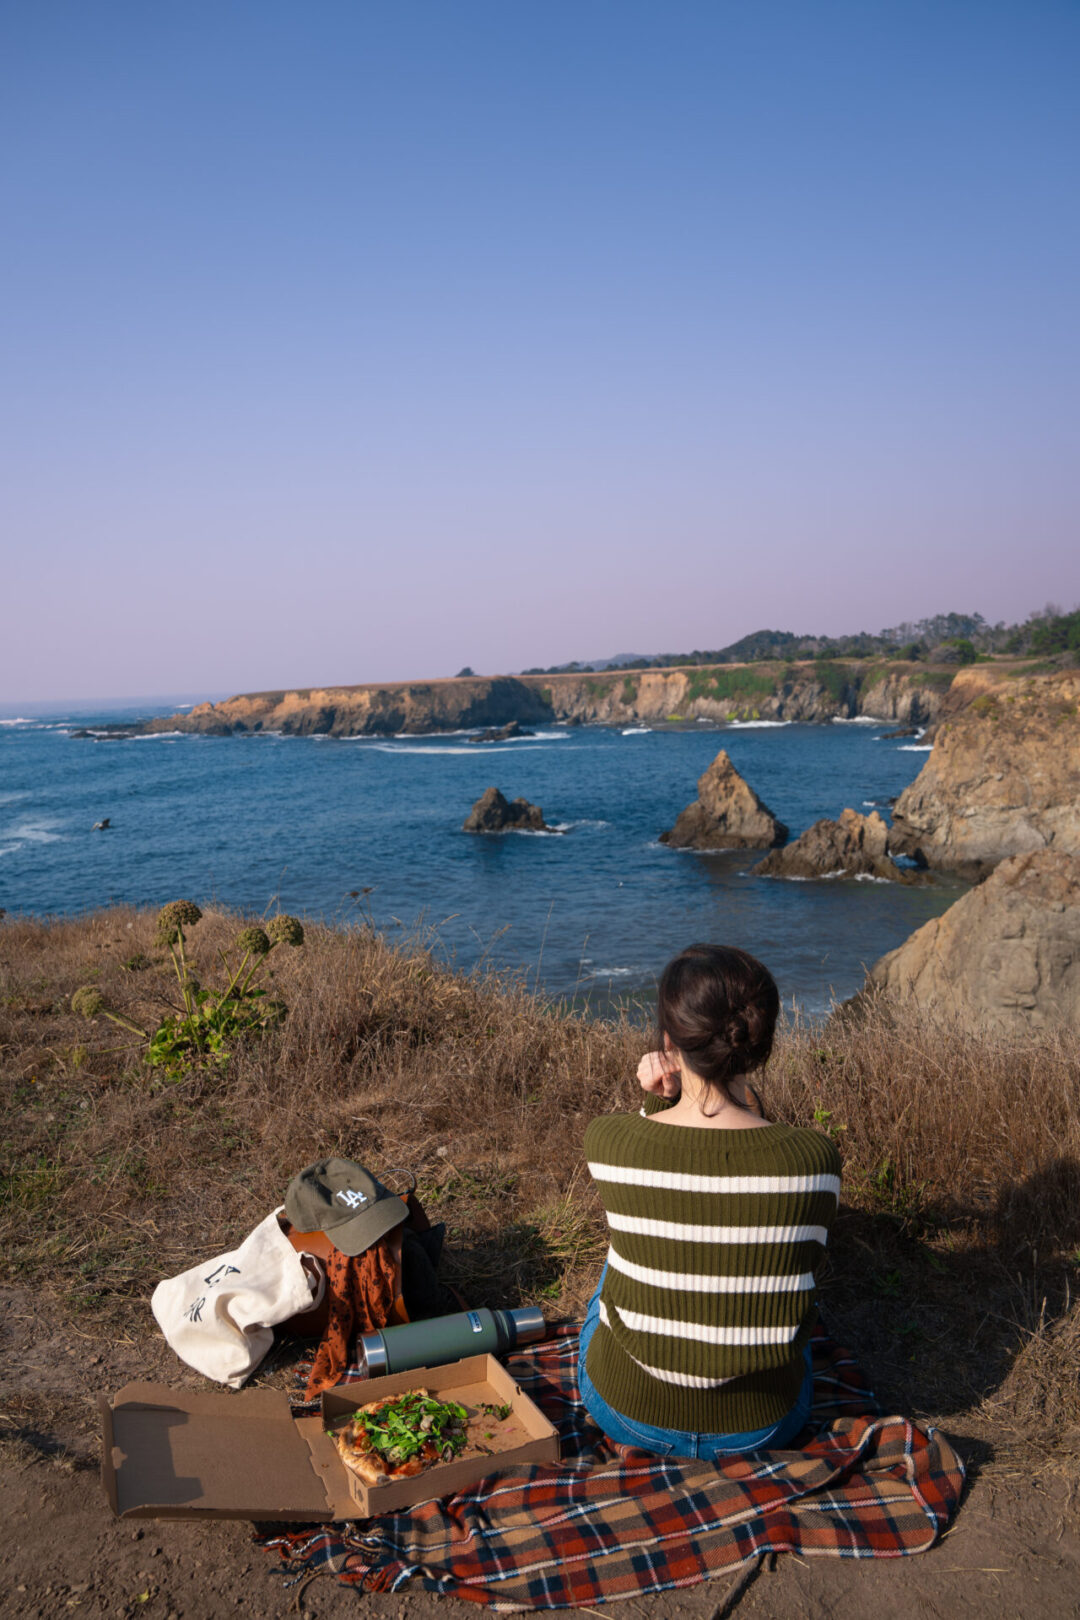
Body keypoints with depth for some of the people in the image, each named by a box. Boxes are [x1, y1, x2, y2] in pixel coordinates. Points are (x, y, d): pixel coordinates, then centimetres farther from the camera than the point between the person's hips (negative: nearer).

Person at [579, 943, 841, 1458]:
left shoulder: (607, 1140, -22)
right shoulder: (815, 1159, -22)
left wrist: (657, 1103, -9)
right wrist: (748, 1107, -2)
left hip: (625, 1411, 0)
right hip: (761, 1426, 1)